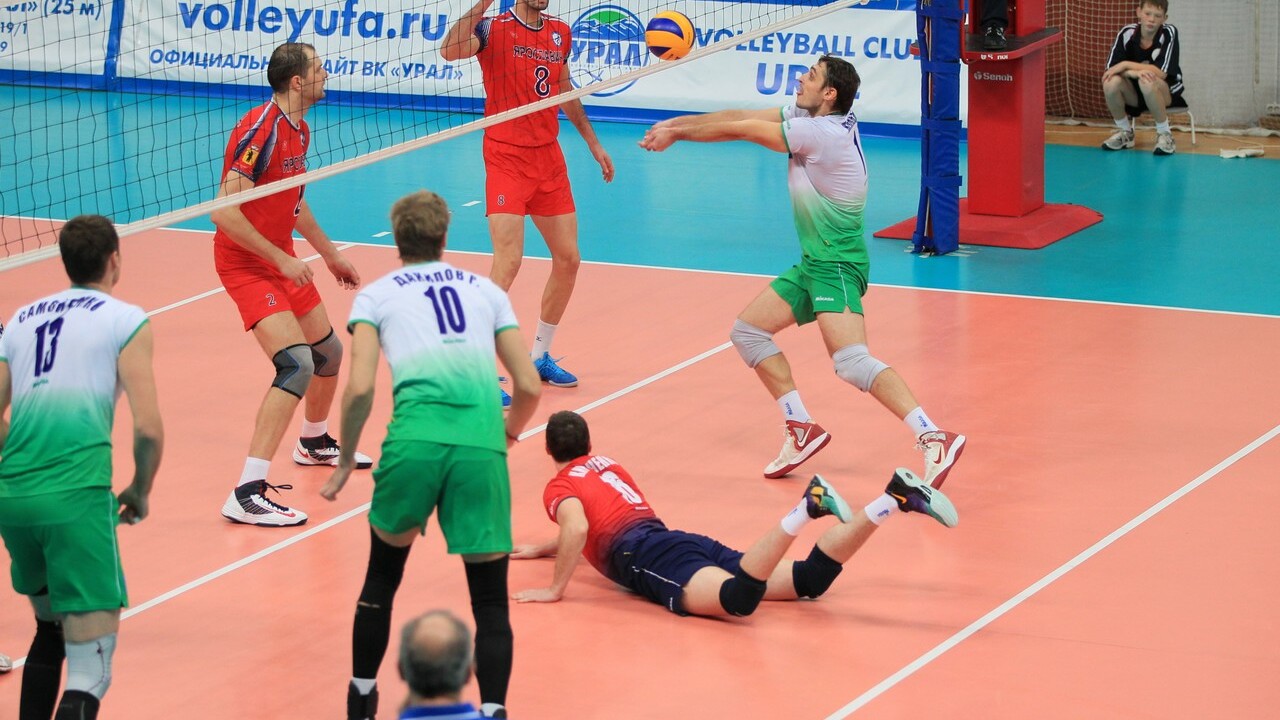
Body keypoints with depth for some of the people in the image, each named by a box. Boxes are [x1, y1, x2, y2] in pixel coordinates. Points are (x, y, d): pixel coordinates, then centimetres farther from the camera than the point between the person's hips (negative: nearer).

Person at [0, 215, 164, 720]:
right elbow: (147, 428, -4)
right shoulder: (125, 321, 4)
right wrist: (140, 493, 13)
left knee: (49, 629, 28)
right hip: (76, 496, -6)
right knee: (90, 666, -6)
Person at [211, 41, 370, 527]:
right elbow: (225, 212, -28)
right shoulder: (260, 129, -24)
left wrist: (329, 254, 27)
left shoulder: (298, 130, 6)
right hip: (245, 263, -9)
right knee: (297, 364, -22)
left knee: (328, 353, 22)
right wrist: (281, 259, -24)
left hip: (281, 259, 9)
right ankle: (247, 494, -26)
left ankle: (314, 444, 51)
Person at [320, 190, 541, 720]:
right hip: (481, 443, 0)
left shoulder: (375, 295, 17)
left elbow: (360, 389, 3)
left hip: (415, 441, 0)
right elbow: (529, 387, 17)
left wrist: (345, 462, 15)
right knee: (490, 599, 8)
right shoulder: (486, 291, 22)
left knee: (383, 574, 23)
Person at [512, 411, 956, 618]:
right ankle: (895, 499, -16)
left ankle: (805, 509, -49)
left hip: (646, 558, -8)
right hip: (680, 540, 8)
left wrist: (556, 590, -7)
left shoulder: (560, 488, 8)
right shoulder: (606, 466, 33)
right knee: (810, 580, -2)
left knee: (740, 599, -37)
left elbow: (577, 529, -16)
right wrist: (540, 550, 55)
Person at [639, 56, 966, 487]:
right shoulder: (811, 117, 5)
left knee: (851, 362, -25)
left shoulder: (822, 133, -21)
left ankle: (934, 439, -28)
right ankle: (801, 429, 12)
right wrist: (677, 124, 3)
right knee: (748, 332, 12)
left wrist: (676, 134, -1)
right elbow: (743, 117, 9)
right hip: (813, 263, 10)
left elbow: (739, 130, -12)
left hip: (838, 266, -10)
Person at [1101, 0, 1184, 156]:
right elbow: (1110, 70, -16)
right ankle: (1125, 133, -1)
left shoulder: (1169, 33, -17)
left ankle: (1164, 135, -18)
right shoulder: (1127, 33, -10)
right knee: (1111, 82, -27)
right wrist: (1134, 72, -35)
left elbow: (1161, 73, -26)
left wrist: (1127, 65, -25)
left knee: (1147, 82, -37)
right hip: (1135, 95, 4)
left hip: (1166, 92, -4)